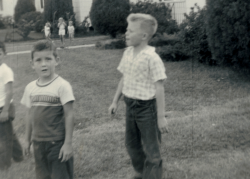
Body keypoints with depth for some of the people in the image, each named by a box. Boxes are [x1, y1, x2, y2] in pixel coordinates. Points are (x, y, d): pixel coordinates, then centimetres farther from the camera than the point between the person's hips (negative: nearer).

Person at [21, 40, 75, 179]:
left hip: (58, 143, -5)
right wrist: (28, 140, 15)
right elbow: (29, 115, 12)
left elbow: (69, 115, -12)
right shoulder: (30, 88, 3)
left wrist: (68, 143, -13)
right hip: (38, 143, 5)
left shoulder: (62, 86, -14)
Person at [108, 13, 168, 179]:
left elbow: (159, 88, -19)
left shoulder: (152, 58, -20)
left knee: (151, 149, 7)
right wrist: (115, 101, 16)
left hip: (147, 107, -8)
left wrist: (161, 116, -18)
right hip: (130, 105, 8)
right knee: (131, 143, 23)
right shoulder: (128, 53, 3)